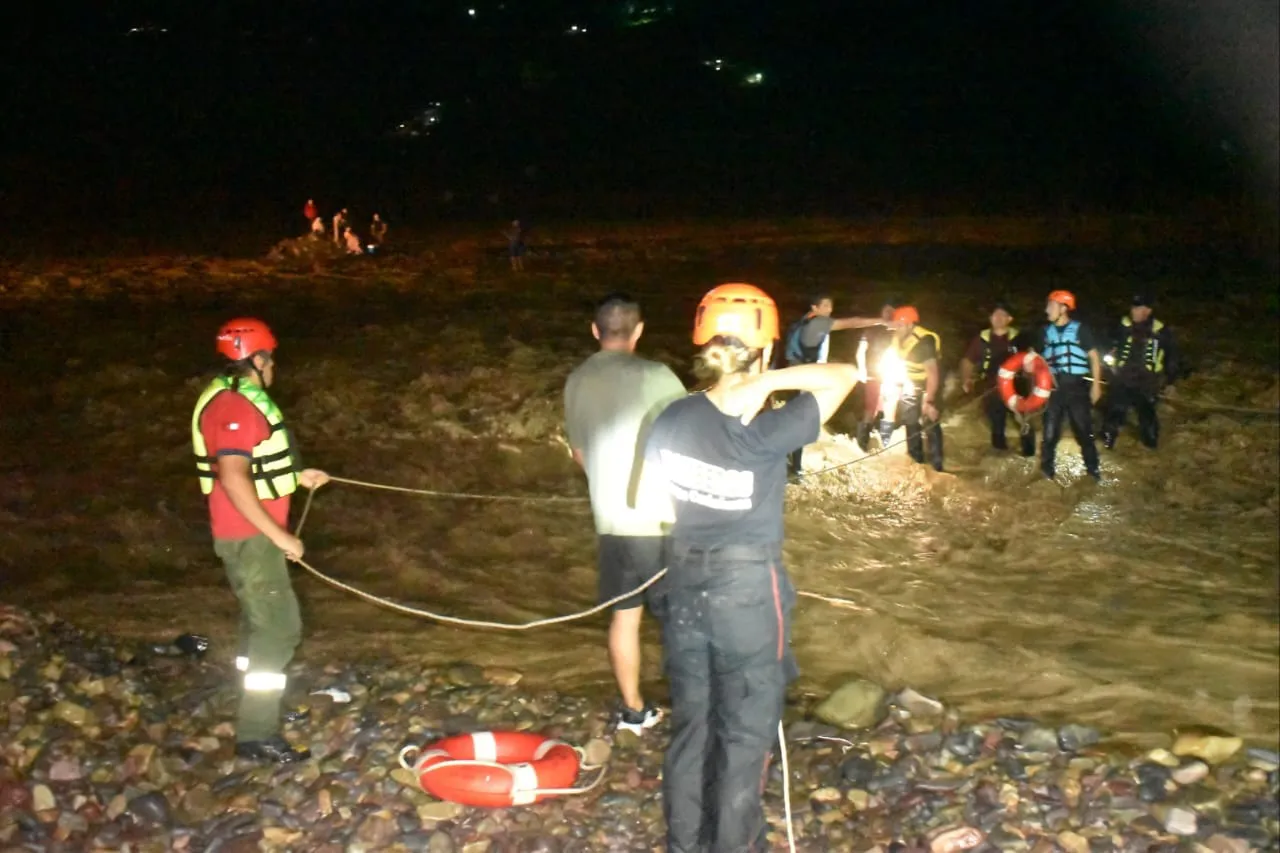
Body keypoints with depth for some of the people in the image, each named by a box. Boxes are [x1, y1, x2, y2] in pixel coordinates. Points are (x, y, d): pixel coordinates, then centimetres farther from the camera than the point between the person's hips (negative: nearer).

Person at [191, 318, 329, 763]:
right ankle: (256, 734, -6)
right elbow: (233, 479, -30)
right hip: (249, 537, -11)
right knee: (279, 629, -10)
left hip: (253, 533, 11)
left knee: (261, 621, 22)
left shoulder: (241, 399, 13)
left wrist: (298, 476, 18)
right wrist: (279, 535, -27)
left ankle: (254, 704, 36)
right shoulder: (235, 406, -22)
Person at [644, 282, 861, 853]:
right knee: (745, 735, 11)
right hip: (748, 591, -5)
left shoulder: (672, 420, -7)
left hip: (685, 584, 5)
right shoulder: (765, 436, -22)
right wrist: (772, 381, -24)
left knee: (690, 722, 19)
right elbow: (846, 375, -17)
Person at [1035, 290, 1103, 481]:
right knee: (1050, 430, 3)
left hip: (1077, 386, -3)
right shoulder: (1046, 332, 9)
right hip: (1054, 387, 3)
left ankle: (1092, 467, 13)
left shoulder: (1080, 329, -1)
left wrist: (1096, 385, -3)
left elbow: (1094, 357, 2)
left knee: (1084, 429, 2)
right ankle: (1047, 466, 16)